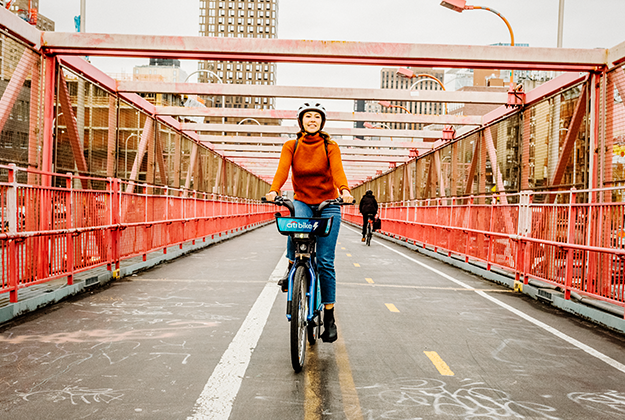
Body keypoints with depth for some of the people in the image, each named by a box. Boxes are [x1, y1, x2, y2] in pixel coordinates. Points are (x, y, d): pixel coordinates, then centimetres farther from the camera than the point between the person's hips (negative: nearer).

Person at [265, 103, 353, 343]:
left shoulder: (330, 147, 2)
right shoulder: (291, 146, 4)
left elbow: (337, 170, -16)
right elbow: (283, 169, -13)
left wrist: (344, 190, -37)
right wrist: (274, 190, -34)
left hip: (328, 204, -1)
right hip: (302, 201, 1)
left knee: (325, 261, -6)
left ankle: (329, 317, 4)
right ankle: (291, 269, -11)